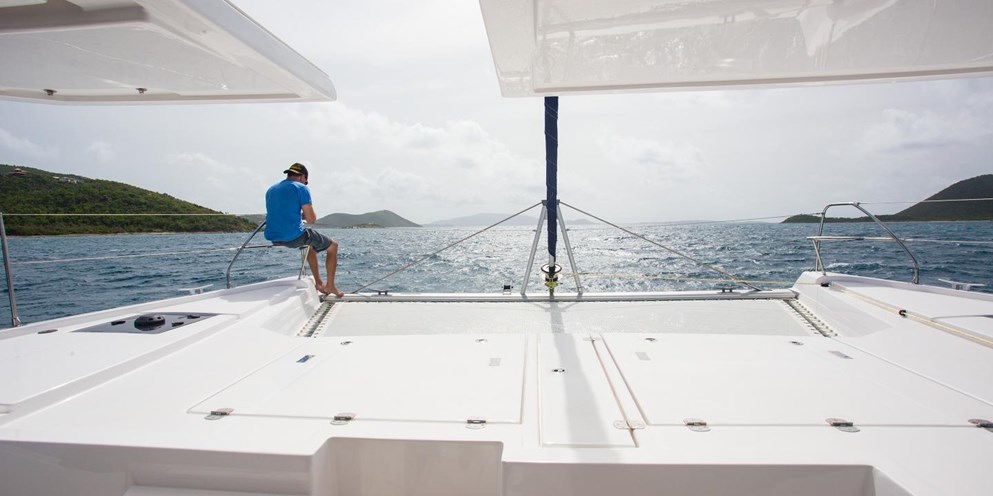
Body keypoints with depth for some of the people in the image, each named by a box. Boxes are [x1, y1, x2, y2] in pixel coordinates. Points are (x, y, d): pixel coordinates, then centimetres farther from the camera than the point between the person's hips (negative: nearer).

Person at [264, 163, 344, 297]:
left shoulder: (271, 190, 18)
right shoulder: (301, 188, -5)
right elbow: (311, 219, -9)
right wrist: (305, 214, 12)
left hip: (273, 238, 8)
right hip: (294, 237, -8)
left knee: (310, 243, 36)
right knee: (333, 245, 13)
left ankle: (318, 283, 36)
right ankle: (330, 286, 11)